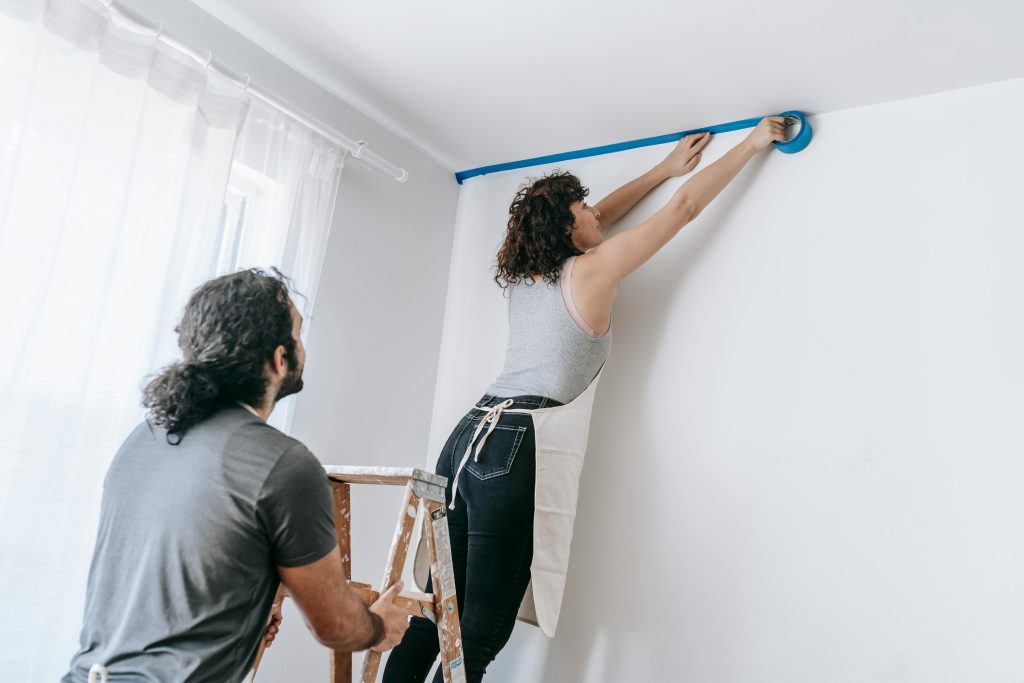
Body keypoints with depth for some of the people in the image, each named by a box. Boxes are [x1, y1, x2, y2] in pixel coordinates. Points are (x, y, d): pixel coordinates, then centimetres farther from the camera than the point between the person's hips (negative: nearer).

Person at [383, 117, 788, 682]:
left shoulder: (524, 274, 17)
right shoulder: (592, 272, -1)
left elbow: (596, 220, 33)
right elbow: (684, 208, 6)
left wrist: (665, 168, 41)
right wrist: (752, 143, 19)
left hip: (467, 436, 8)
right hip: (521, 450, -8)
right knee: (479, 634, -1)